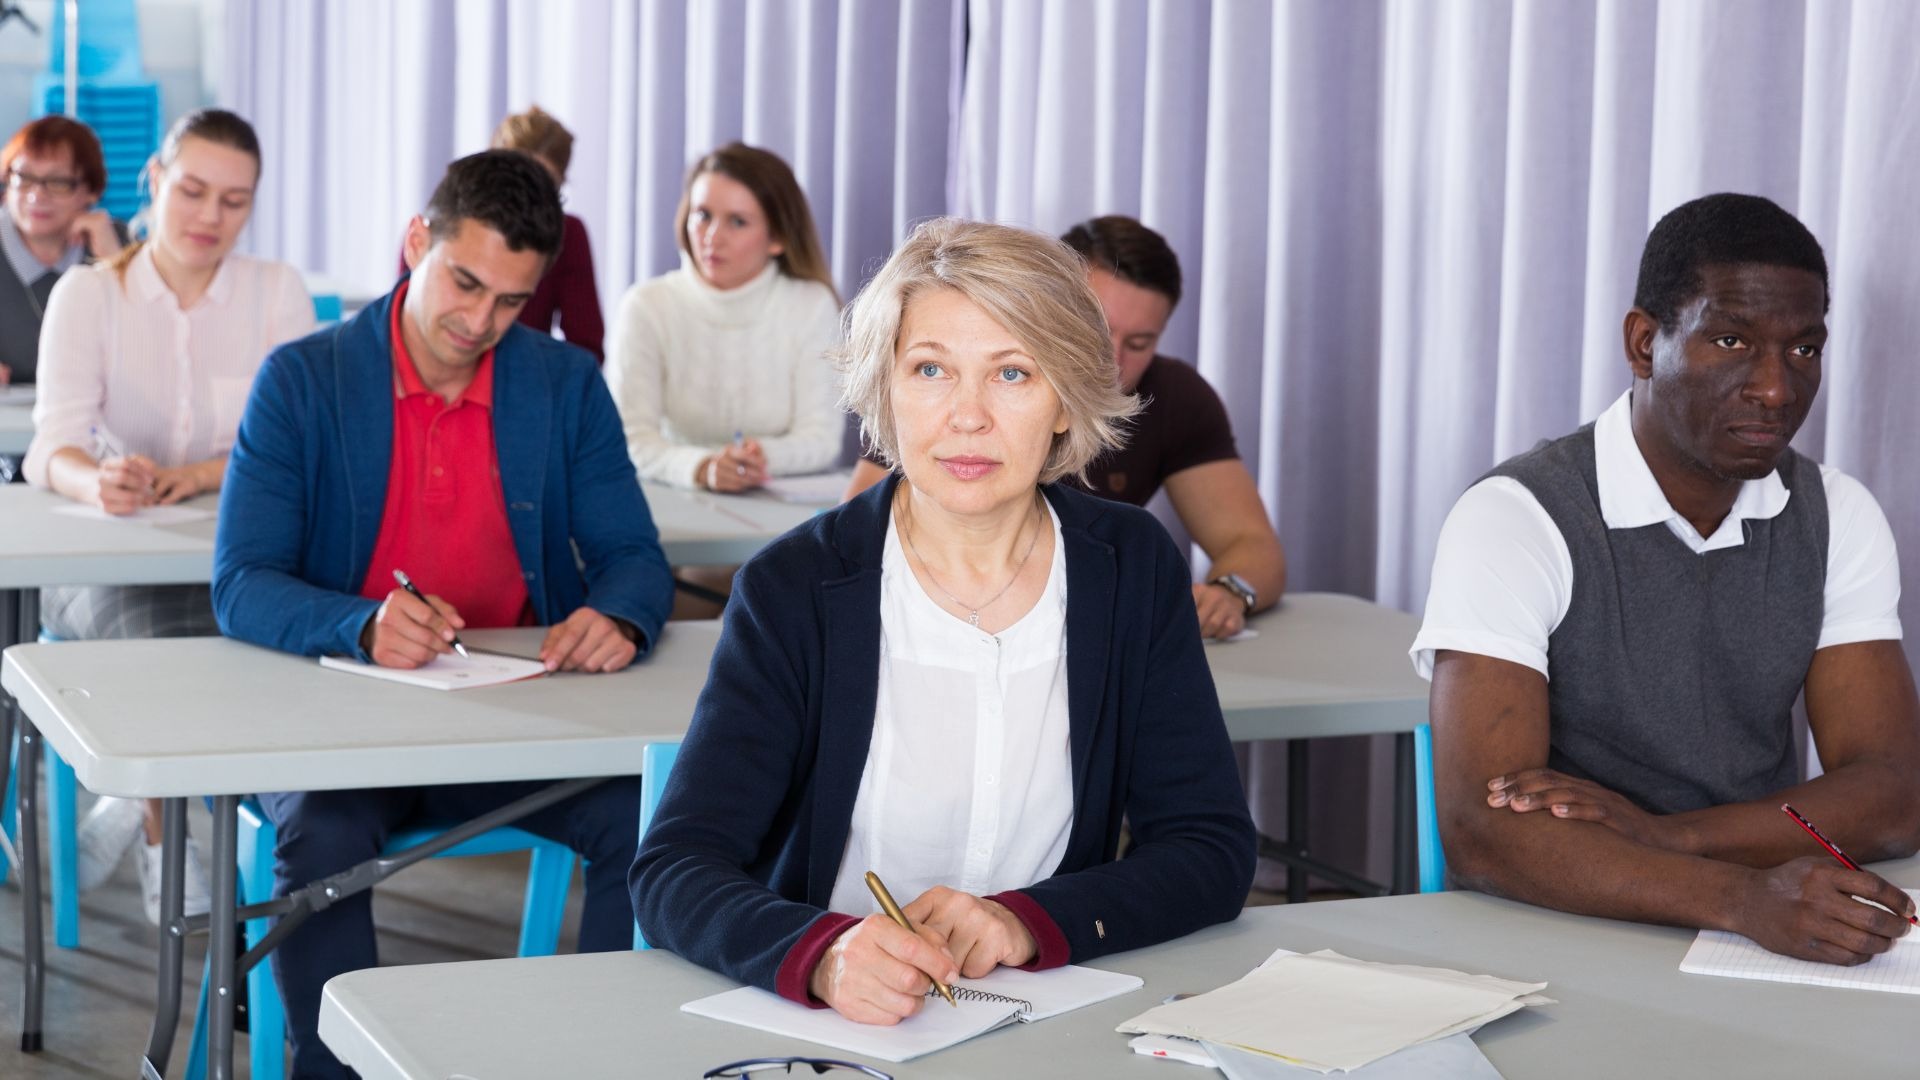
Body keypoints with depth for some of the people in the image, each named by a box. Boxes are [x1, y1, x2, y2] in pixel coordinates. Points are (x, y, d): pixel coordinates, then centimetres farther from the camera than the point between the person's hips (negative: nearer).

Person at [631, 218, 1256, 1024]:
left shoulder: (1134, 569, 2)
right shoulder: (796, 588, -6)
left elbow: (1213, 848, 0)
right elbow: (674, 869, -13)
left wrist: (1029, 922, -18)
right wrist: (822, 954, -34)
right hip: (831, 1024, -2)